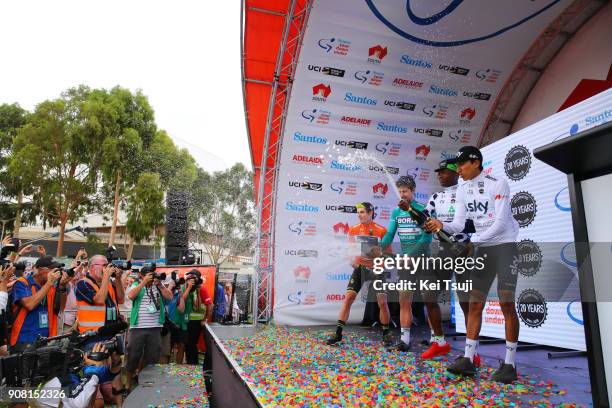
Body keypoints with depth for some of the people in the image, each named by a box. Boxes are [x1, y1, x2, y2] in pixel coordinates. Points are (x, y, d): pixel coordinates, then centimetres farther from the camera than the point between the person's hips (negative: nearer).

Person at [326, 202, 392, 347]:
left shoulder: (381, 230, -6)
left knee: (382, 302, 0)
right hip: (360, 267, 2)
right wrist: (351, 260, -12)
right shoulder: (353, 230, 3)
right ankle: (338, 333, 1)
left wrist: (379, 252, -21)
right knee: (348, 298, -5)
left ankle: (386, 334, 21)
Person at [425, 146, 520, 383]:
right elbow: (459, 223, 1)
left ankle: (509, 364, 5)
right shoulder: (463, 189, 6)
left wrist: (474, 241, -24)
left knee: (507, 303, -6)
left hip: (504, 245, -6)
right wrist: (442, 226, -18)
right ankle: (468, 360, 7)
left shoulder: (498, 185, -12)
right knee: (475, 303, 3)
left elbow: (501, 223, -18)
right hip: (481, 248, 6)